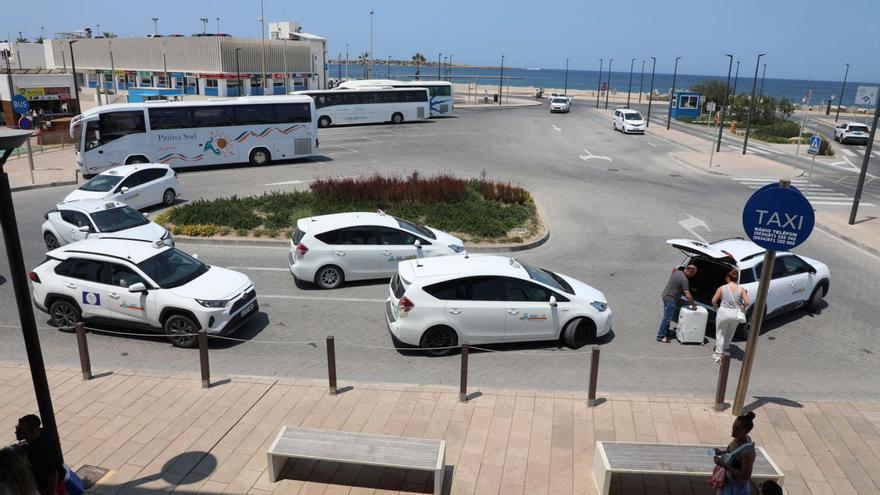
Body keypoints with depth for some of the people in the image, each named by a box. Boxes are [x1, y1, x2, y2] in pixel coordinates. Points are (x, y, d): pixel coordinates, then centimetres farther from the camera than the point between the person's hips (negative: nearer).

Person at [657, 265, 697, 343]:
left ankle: (666, 333, 31)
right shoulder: (684, 279, -23)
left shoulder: (677, 272, 5)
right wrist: (693, 305, -11)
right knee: (667, 318, -2)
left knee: (667, 317, 20)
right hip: (671, 299, -10)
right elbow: (687, 295, -24)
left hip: (666, 295, 10)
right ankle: (661, 336, 3)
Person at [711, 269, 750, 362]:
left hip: (723, 313, -2)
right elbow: (747, 302, -9)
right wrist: (743, 307, 12)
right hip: (735, 314, 2)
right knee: (729, 334, 25)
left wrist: (716, 305, 17)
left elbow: (713, 301, -4)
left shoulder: (722, 288, -6)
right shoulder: (741, 290, -3)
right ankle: (725, 349, 38)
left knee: (720, 334, 11)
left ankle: (718, 355, 8)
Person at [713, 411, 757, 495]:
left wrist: (724, 465, -32)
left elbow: (745, 475, -29)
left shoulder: (747, 451, -34)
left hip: (738, 486, -8)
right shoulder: (739, 439, -10)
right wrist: (722, 452, -6)